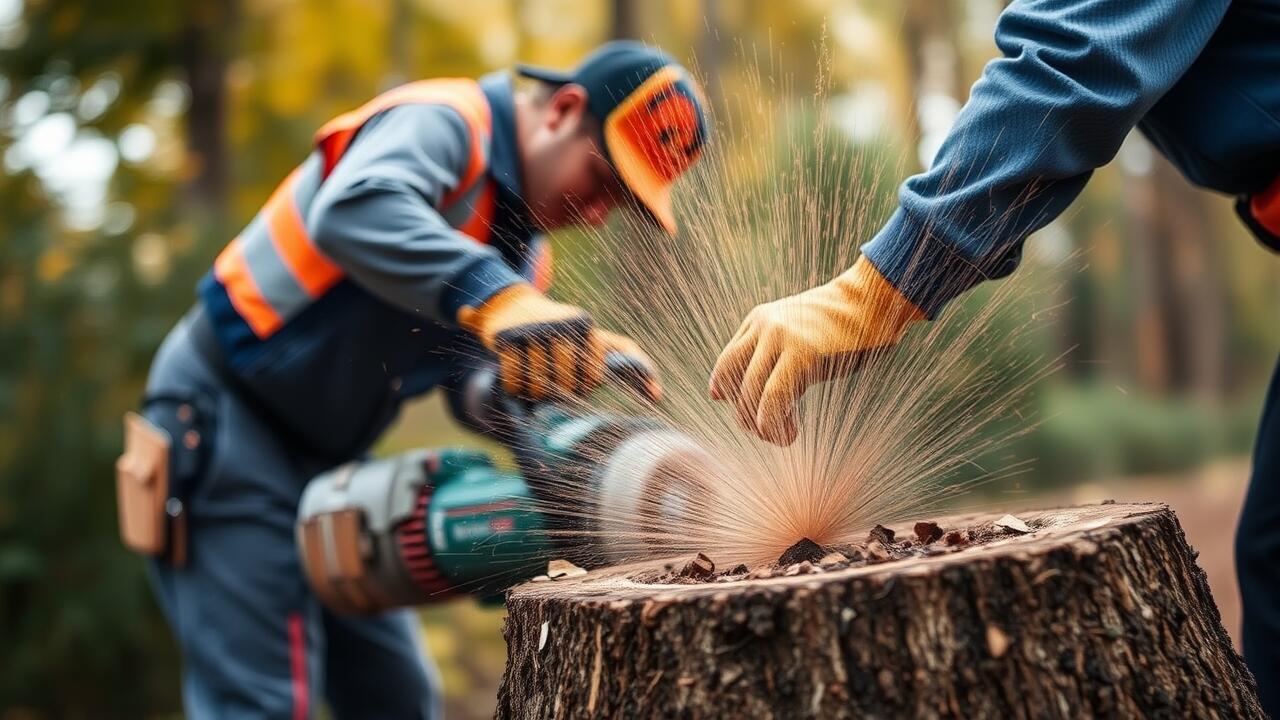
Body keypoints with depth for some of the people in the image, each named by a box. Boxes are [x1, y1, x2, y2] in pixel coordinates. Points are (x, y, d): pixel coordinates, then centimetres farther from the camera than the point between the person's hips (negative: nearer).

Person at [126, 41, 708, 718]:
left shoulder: (524, 257, 10)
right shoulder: (440, 122, -18)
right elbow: (353, 211, -40)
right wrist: (495, 300, -53)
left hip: (322, 458, 9)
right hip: (221, 419, -9)